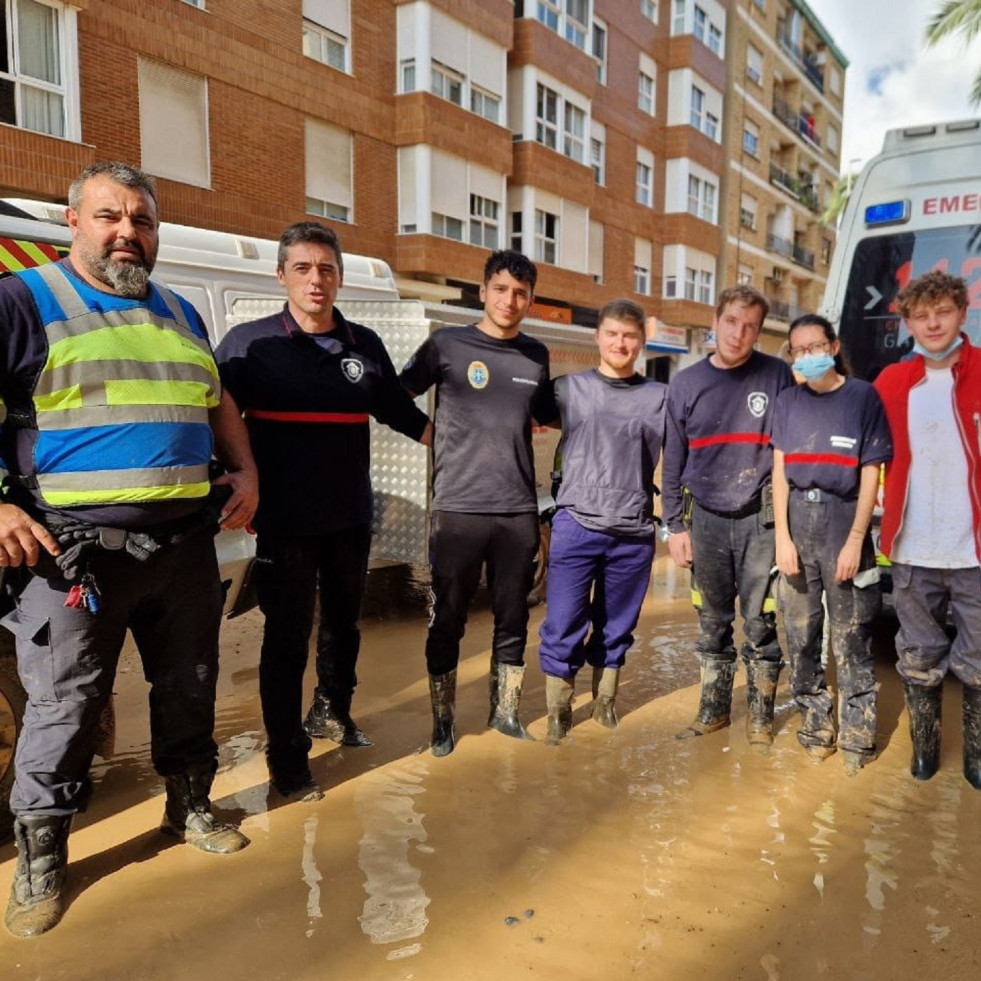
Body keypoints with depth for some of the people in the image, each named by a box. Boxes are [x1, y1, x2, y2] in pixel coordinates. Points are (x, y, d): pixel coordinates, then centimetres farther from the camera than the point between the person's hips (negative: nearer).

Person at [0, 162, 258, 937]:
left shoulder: (180, 314, 16)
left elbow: (219, 404, 23)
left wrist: (245, 472, 8)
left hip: (187, 542, 5)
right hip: (76, 547, -5)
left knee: (189, 686, 15)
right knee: (65, 705, 5)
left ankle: (190, 807, 35)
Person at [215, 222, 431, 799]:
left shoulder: (366, 346, 3)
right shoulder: (249, 342, -7)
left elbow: (400, 413, 14)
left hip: (351, 518, 4)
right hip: (284, 522, -4)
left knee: (344, 624, 20)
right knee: (288, 639, 4)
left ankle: (332, 713, 44)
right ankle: (287, 761, 20)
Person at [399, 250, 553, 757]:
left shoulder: (536, 355, 10)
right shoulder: (446, 344, -2)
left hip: (519, 511, 4)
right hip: (458, 509, -3)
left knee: (513, 620, 12)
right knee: (447, 622, 6)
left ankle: (505, 712, 28)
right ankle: (443, 721, 22)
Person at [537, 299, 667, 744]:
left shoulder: (660, 396, 7)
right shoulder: (567, 388, 4)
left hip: (634, 535, 1)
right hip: (575, 527, -1)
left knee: (617, 628, 13)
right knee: (562, 628, 1)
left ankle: (605, 703, 31)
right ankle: (558, 714, 18)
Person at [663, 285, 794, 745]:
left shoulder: (777, 376, -4)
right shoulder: (686, 382, 2)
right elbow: (673, 460, 6)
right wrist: (676, 524, 3)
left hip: (760, 519, -2)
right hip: (706, 518, 2)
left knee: (760, 622, 5)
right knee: (712, 623, 11)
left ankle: (761, 715, 21)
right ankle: (713, 708, 26)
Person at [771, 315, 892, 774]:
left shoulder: (863, 396, -1)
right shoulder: (787, 401, 8)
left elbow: (870, 474, -3)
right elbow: (780, 473, 6)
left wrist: (855, 541, -9)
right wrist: (782, 537, -1)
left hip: (844, 521, -3)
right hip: (797, 523, 3)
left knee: (851, 639, 0)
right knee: (800, 632, 7)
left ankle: (856, 733, 12)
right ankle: (814, 718, 22)